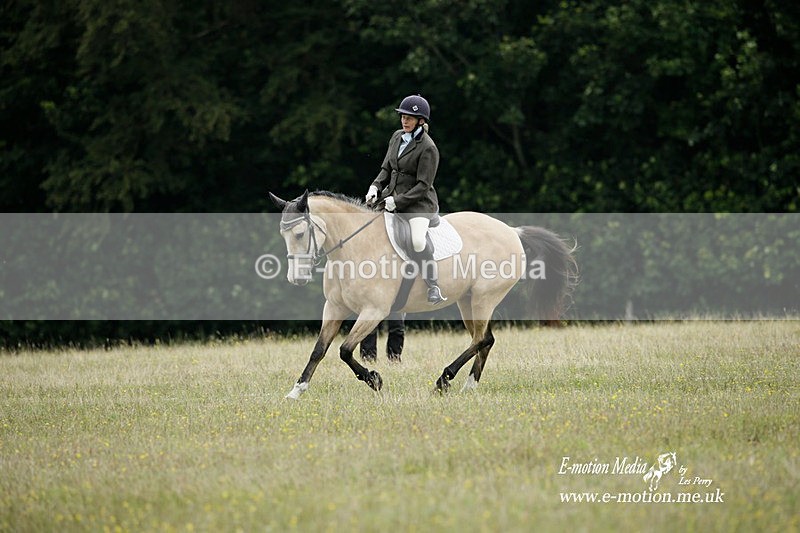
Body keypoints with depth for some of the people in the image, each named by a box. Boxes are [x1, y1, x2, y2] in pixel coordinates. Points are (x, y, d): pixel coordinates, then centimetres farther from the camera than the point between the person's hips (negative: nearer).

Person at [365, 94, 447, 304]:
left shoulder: (428, 148, -15)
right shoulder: (397, 137, 8)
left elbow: (423, 186, -16)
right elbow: (387, 168, 16)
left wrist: (398, 201, -22)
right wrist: (376, 187, -2)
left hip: (419, 202, -8)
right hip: (393, 196, 8)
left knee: (418, 241, -31)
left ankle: (434, 287, -20)